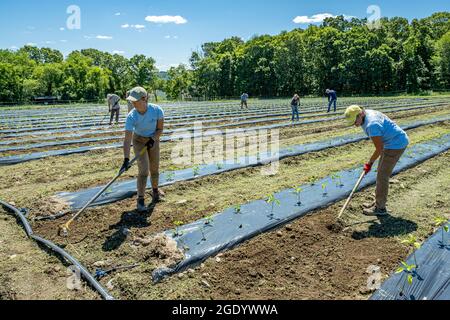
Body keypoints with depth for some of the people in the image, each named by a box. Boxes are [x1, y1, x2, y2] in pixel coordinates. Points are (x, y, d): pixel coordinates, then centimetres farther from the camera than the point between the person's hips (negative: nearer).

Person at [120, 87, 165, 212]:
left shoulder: (157, 110, -25)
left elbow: (160, 129, -11)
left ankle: (155, 191, 34)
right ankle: (141, 199, 0)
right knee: (143, 170, -12)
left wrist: (152, 139, -27)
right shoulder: (131, 117, -29)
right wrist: (126, 159, -39)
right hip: (139, 141, -2)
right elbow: (127, 139, -32)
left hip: (153, 140, 2)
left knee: (154, 169, 7)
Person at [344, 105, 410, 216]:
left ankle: (380, 208, 5)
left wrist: (370, 163, -7)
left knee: (382, 176, -5)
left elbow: (379, 149, -21)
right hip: (393, 143, 10)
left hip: (396, 144, -10)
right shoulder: (368, 113, 1)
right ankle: (379, 202, 26)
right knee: (381, 173, 15)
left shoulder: (371, 125, -29)